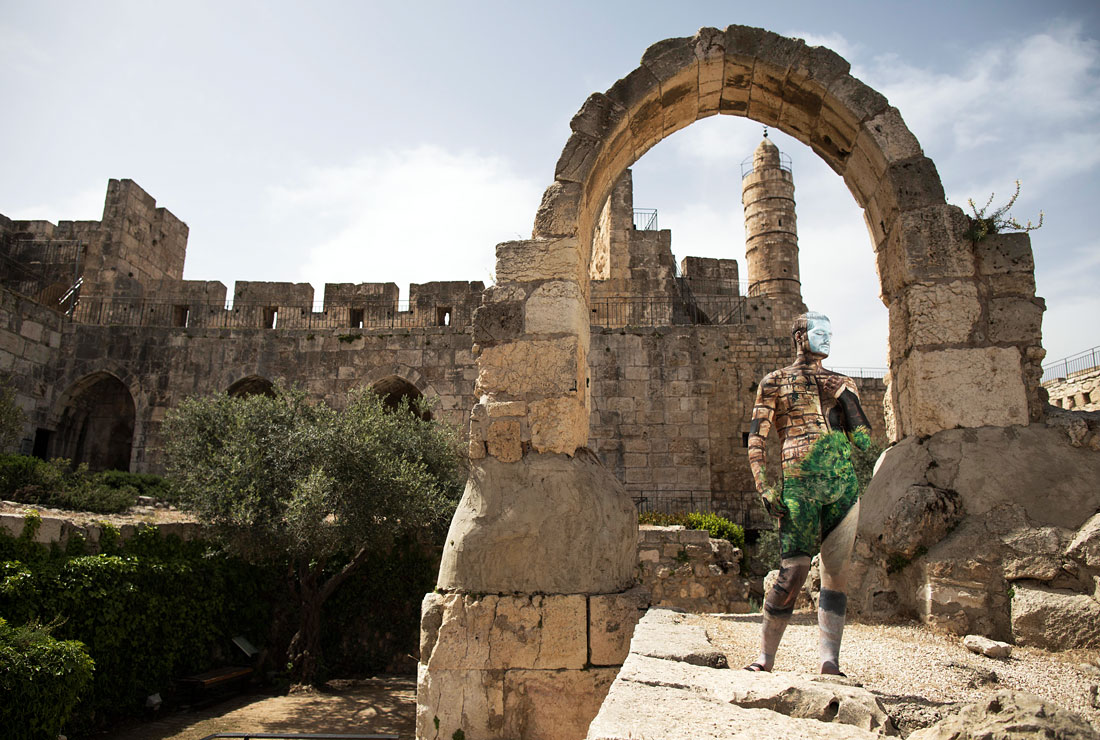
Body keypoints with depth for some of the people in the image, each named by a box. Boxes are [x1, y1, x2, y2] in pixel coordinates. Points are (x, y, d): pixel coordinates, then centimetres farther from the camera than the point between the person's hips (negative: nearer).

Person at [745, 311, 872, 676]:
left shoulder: (842, 383, 22)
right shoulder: (774, 382, 12)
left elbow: (864, 438, 19)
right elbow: (756, 439, 4)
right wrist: (764, 486, -7)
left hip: (843, 482, 4)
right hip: (799, 483, -4)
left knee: (837, 573, 2)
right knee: (793, 571, -9)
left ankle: (830, 660, 6)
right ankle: (765, 656, 4)